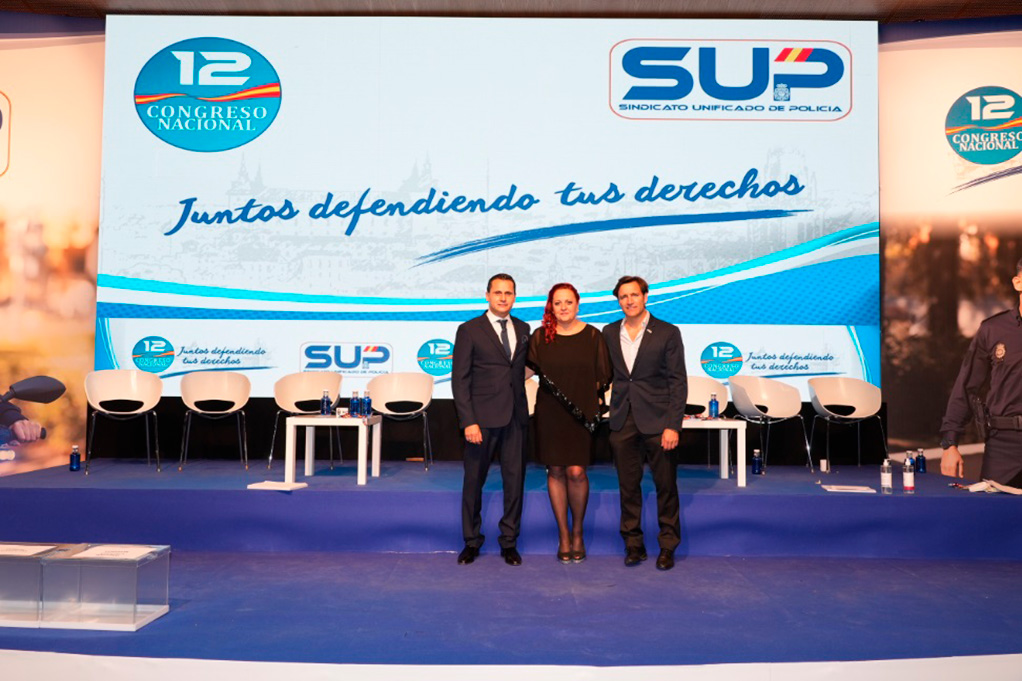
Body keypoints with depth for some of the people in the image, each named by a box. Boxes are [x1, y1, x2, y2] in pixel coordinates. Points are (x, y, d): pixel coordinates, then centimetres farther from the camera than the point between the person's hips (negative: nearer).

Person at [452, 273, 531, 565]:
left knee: (515, 479, 5)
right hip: (482, 417, -3)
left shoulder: (523, 329, 11)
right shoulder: (469, 330, -1)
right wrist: (468, 421, -12)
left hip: (515, 417, 3)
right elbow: (459, 379, -5)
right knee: (474, 480, 6)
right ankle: (471, 542, 22)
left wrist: (523, 406, 4)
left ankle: (509, 542, 20)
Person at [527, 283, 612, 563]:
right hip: (549, 412, 2)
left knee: (576, 472, -7)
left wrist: (591, 398, -7)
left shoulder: (592, 336, 2)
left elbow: (603, 376, 6)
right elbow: (530, 369, 9)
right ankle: (563, 535, 19)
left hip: (581, 412, -1)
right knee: (555, 471, 5)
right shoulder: (540, 336, 4)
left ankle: (577, 532, 15)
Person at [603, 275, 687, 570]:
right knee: (628, 487, 9)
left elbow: (678, 382, -4)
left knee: (666, 486, 5)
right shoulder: (609, 333, 8)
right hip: (622, 422, 3)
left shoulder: (667, 333, -2)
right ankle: (633, 544, 21)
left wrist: (673, 426, -11)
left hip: (657, 421, -3)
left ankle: (668, 546, 19)